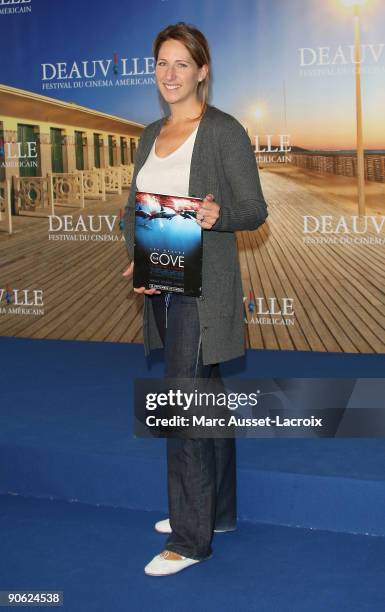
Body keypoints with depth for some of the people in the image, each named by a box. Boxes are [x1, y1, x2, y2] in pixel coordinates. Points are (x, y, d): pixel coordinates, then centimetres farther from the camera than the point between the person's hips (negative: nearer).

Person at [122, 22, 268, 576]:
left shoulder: (224, 131, -8)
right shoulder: (151, 135, 13)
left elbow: (254, 210, -8)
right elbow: (133, 207, 14)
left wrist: (217, 214, -29)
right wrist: (136, 257, -3)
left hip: (204, 287, -7)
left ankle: (190, 539, 5)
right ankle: (216, 510, 30)